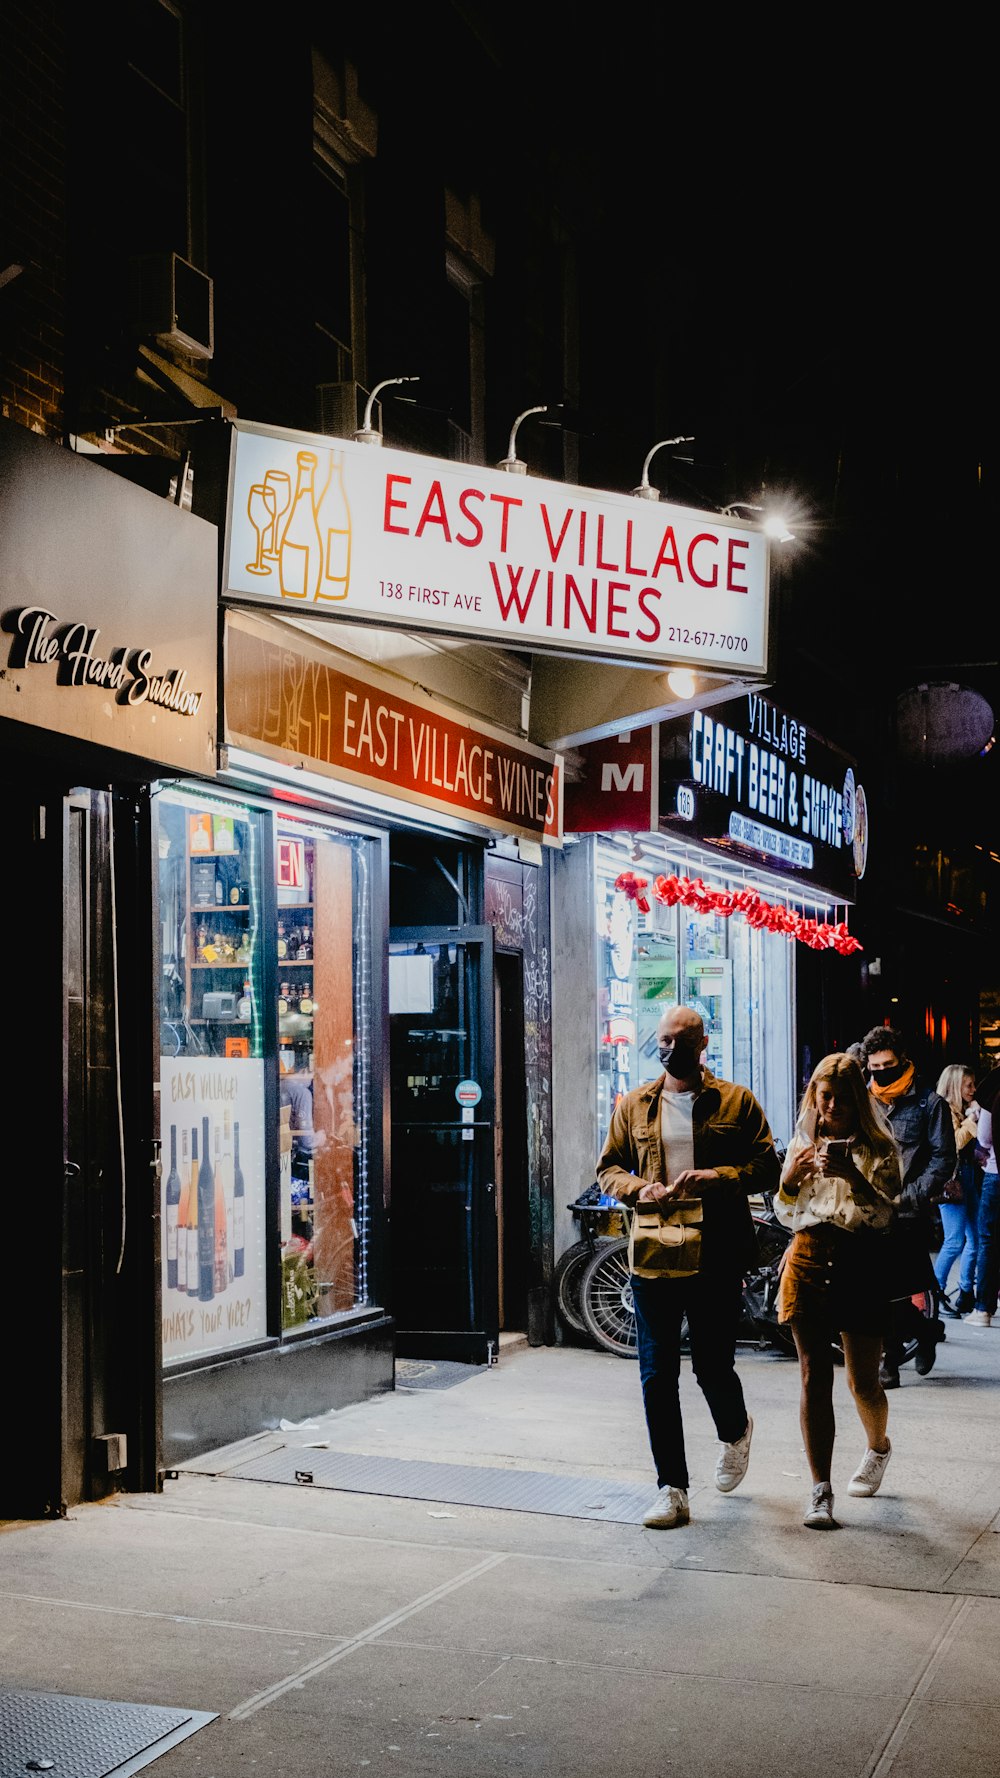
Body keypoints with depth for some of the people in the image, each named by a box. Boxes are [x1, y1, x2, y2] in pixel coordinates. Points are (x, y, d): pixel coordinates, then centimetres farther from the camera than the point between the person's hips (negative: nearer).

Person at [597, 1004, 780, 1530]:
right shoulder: (633, 1105, 11)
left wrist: (717, 1177, -16)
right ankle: (671, 1488, 12)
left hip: (716, 1256, -2)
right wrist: (639, 1188, -8)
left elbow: (767, 1167, 1)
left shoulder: (736, 1102, 4)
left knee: (713, 1367, 4)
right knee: (657, 1375, 1)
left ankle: (735, 1432, 39)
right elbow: (608, 1168, 13)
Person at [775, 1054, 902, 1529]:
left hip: (860, 1264, -2)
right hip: (808, 1262, 2)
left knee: (862, 1381, 6)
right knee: (814, 1378, -4)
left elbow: (884, 1214, -10)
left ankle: (878, 1447, 38)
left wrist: (851, 1174, -26)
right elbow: (786, 1215, 13)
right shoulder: (802, 1144, 11)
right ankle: (821, 1491, -2)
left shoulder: (878, 1147, 0)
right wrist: (791, 1178, -7)